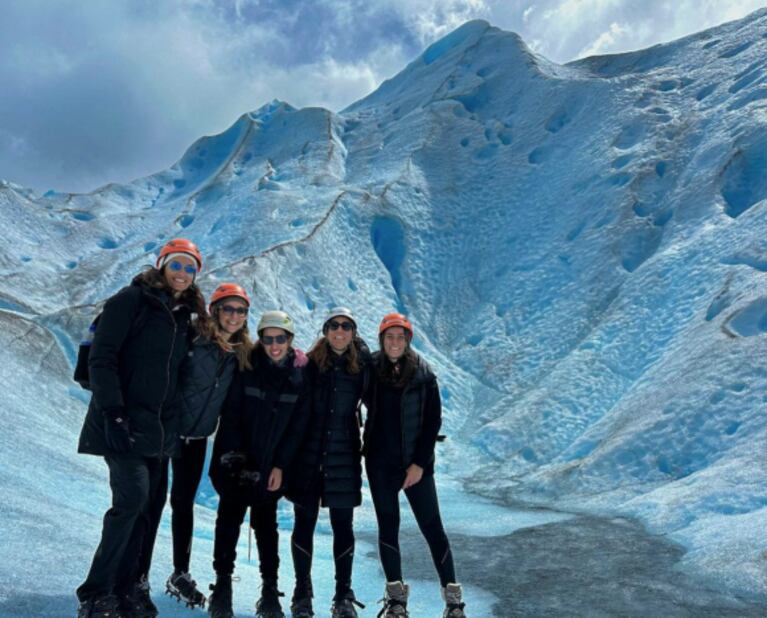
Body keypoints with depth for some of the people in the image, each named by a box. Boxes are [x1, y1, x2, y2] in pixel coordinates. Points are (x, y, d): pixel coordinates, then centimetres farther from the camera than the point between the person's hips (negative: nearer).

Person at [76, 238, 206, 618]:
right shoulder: (132, 299, -5)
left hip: (157, 427, 7)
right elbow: (101, 357, -12)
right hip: (123, 423, -7)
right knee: (132, 498, -17)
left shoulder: (184, 314, 15)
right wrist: (112, 412, -20)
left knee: (150, 505, 7)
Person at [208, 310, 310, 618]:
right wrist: (234, 455, -15)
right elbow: (230, 415, -8)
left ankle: (270, 591, 13)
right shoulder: (246, 368, -8)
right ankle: (222, 586, 11)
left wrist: (280, 465, -6)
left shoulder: (299, 377, -2)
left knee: (266, 523, 7)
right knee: (229, 519, 0)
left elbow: (297, 426, -1)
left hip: (271, 465, 2)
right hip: (235, 460, -1)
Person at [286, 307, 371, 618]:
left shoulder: (361, 366, 2)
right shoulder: (309, 363, -1)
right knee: (304, 524, 8)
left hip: (344, 455, 1)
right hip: (308, 453, 0)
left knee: (343, 526, 6)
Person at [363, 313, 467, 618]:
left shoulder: (423, 374, -5)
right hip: (380, 463, 2)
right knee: (388, 526, 8)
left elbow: (433, 421, -4)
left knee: (432, 527, 1)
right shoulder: (370, 370, -1)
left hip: (415, 463, -2)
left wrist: (420, 463, -9)